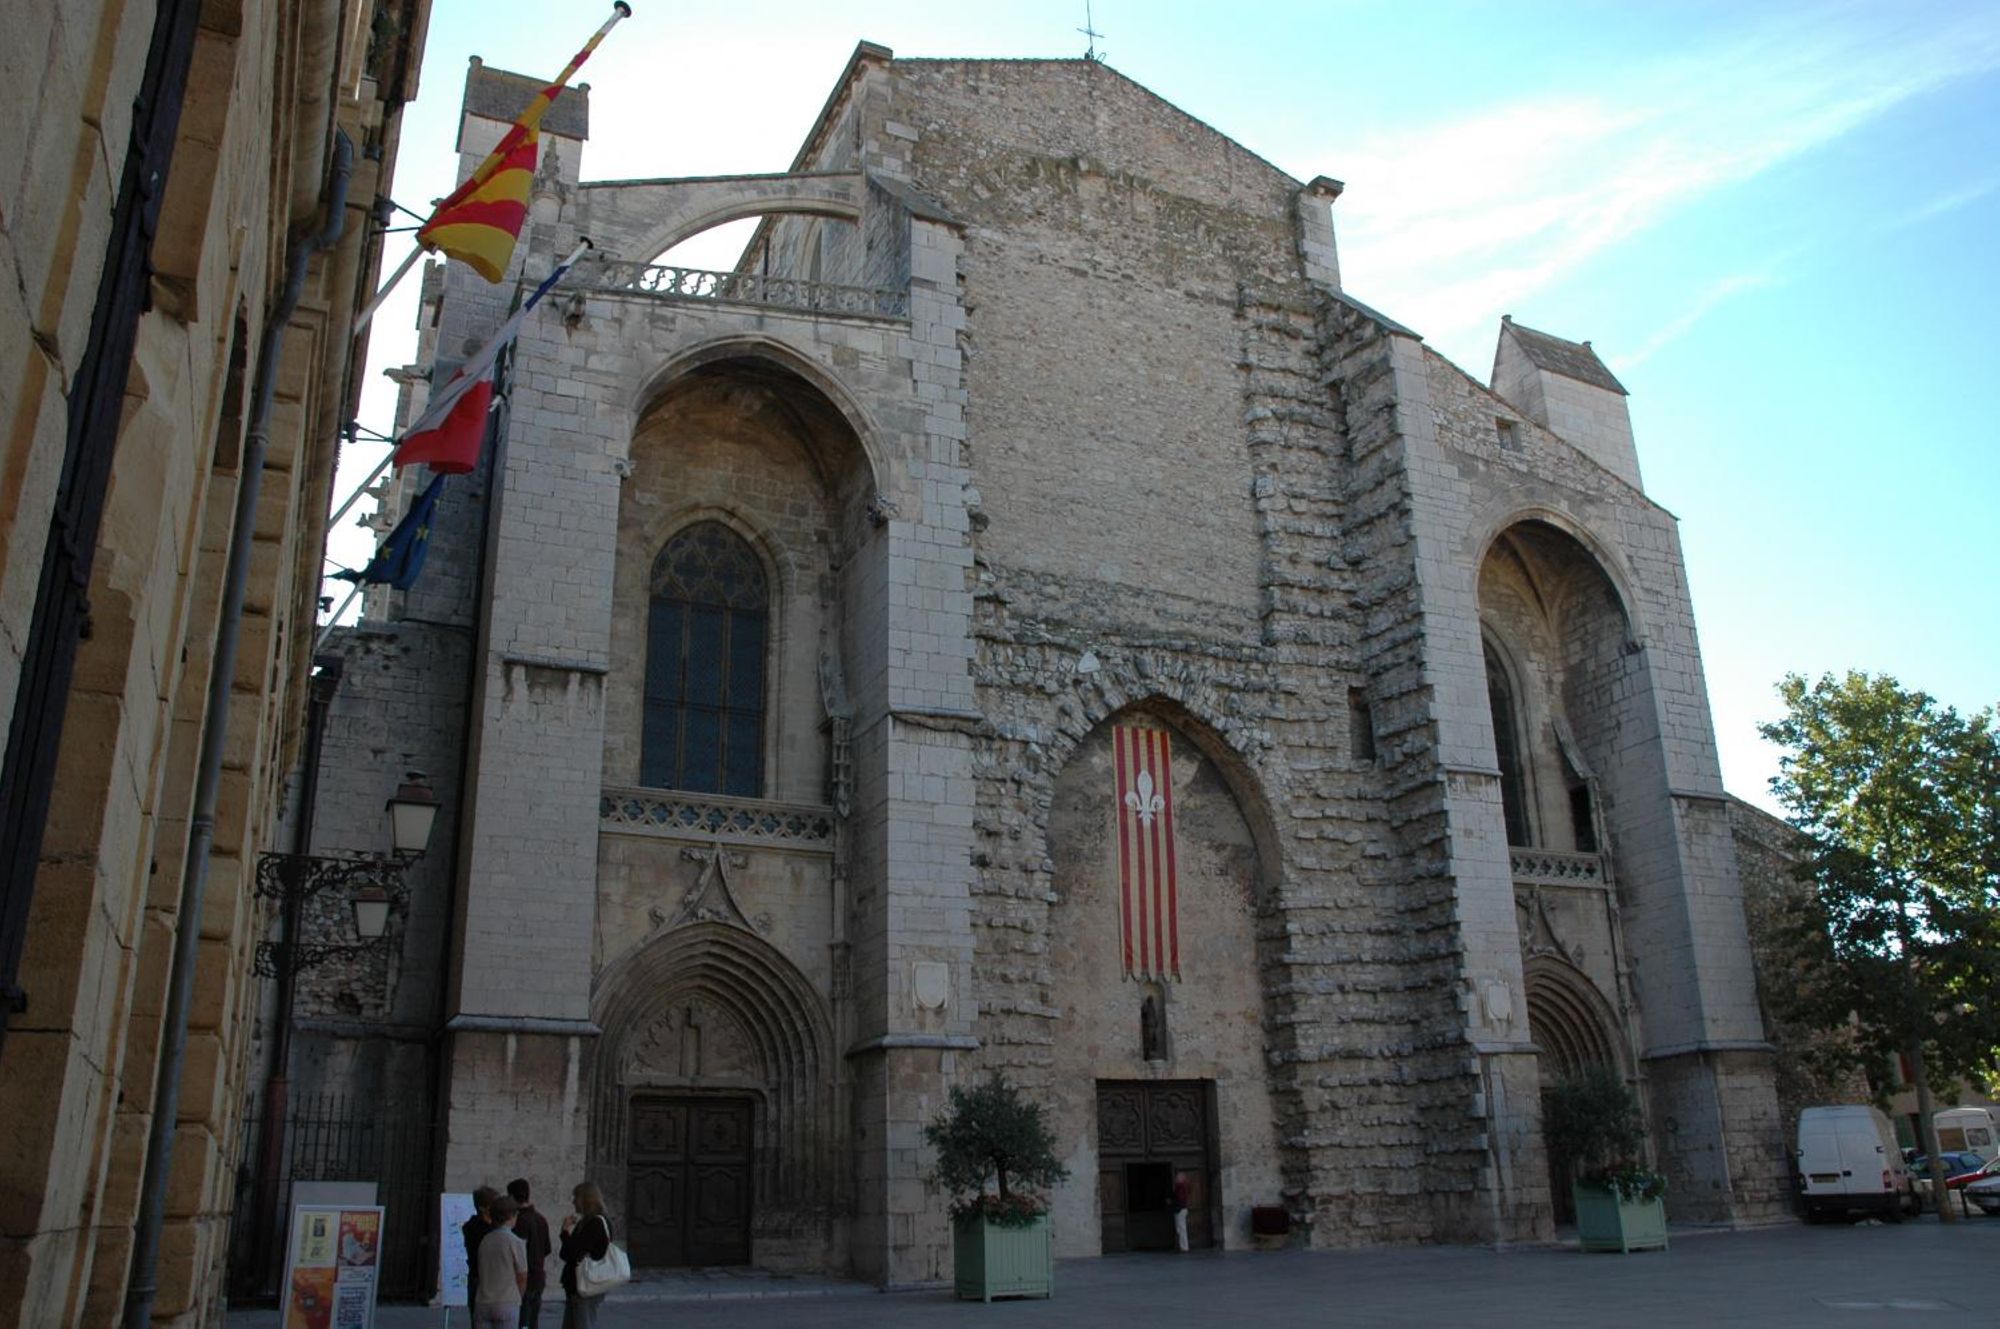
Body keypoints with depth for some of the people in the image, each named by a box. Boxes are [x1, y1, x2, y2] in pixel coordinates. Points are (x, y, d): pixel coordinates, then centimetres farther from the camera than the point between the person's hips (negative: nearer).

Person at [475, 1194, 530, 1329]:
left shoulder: (484, 1241, 5)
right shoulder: (516, 1242, -8)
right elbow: (522, 1277, -2)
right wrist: (517, 1298, 15)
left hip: (482, 1304, 4)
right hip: (507, 1305, -4)